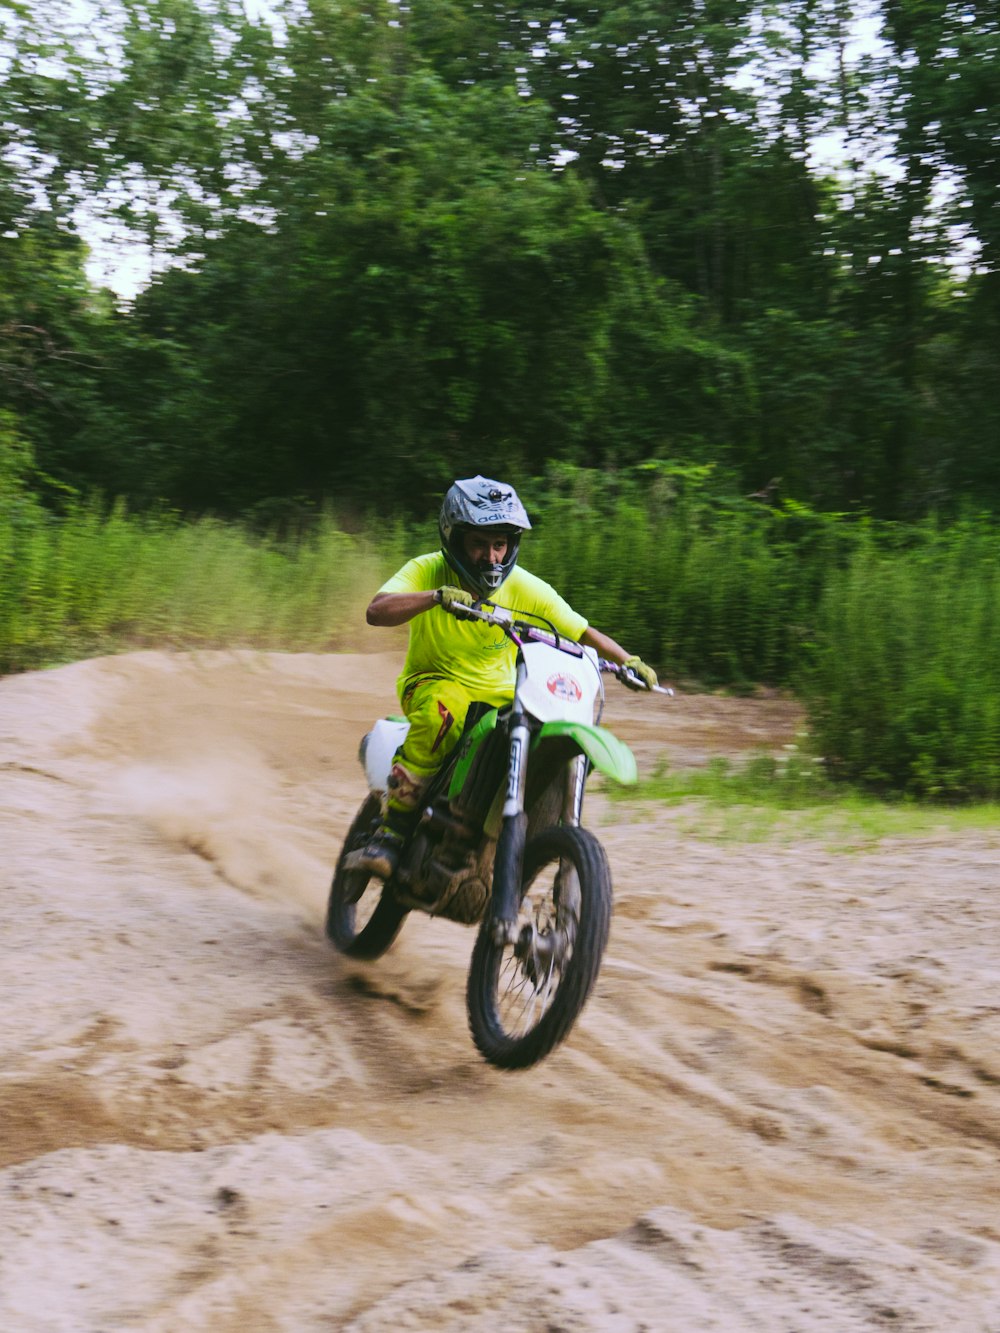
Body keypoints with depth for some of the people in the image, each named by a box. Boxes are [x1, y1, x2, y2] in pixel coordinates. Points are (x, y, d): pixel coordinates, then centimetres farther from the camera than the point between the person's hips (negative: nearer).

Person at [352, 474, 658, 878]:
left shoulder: (527, 589, -6)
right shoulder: (427, 572, -12)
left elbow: (583, 633, -2)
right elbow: (377, 611, -29)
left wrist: (628, 661, -20)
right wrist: (437, 596, -44)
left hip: (499, 693, 3)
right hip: (434, 682, -3)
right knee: (441, 710, -39)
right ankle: (389, 833, -33)